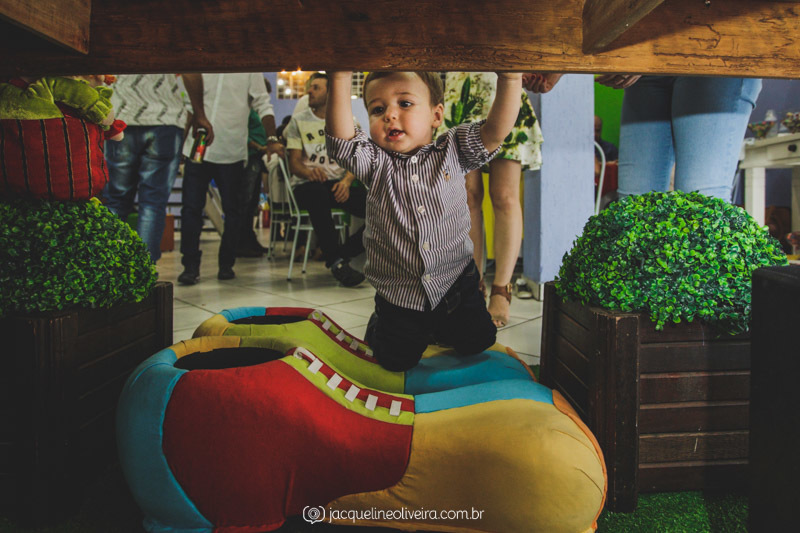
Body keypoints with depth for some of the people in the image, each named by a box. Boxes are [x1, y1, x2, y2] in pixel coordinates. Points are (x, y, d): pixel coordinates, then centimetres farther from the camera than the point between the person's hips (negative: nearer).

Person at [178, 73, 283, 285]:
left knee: (232, 211, 5)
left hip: (232, 153, -1)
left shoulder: (249, 71, 6)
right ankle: (191, 265, 6)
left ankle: (226, 264, 17)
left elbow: (263, 105, 3)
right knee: (191, 209, -2)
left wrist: (272, 139, -9)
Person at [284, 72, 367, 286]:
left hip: (338, 183, 2)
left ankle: (342, 254, -14)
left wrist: (346, 181, -18)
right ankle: (336, 261, -33)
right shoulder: (299, 121, 9)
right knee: (318, 194, -41)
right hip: (307, 184, -2)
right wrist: (308, 172, -23)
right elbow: (294, 162, 1)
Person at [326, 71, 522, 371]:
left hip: (455, 282, 2)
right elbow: (342, 140, -25)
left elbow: (495, 131, -16)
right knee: (396, 360, 1)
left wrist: (510, 79, -30)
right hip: (398, 293, -1)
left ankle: (436, 325, 36)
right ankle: (380, 324, 34)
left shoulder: (452, 152, -4)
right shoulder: (375, 164, -7)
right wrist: (341, 80, -35)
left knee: (477, 341, 7)